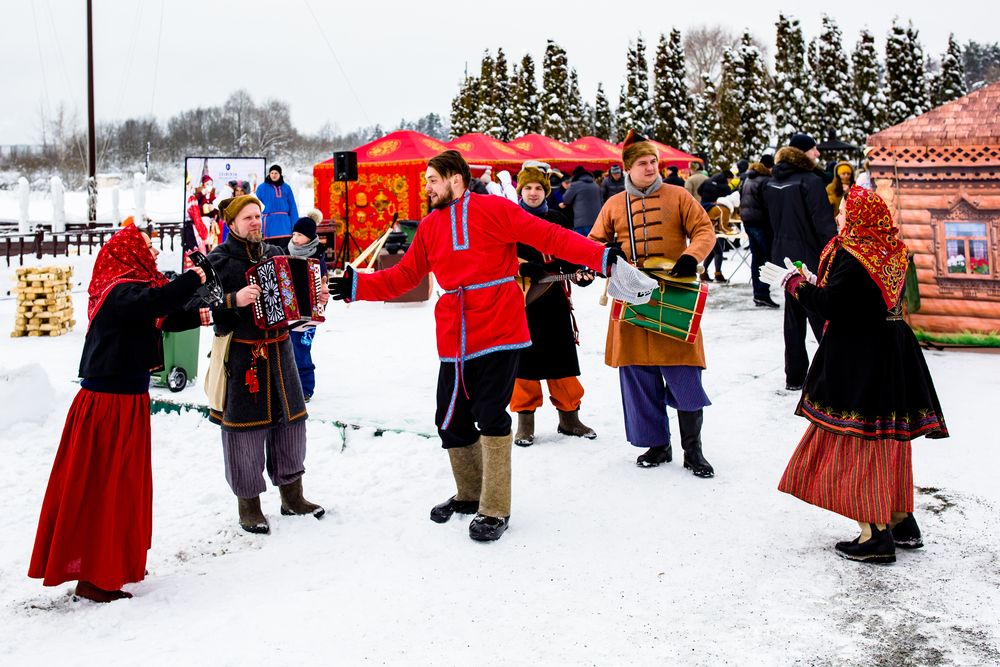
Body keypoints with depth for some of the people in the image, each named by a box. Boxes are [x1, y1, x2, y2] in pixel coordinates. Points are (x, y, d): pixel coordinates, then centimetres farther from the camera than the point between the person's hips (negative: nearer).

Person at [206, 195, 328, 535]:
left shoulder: (274, 253, 13)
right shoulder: (219, 259, -4)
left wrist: (316, 298, 1)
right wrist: (235, 300, -29)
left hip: (278, 348, 6)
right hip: (240, 353, -6)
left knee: (290, 418, 11)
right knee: (245, 425, -1)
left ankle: (292, 495, 26)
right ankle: (248, 505, 12)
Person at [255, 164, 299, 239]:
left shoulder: (286, 187, 9)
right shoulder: (262, 188, 4)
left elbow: (292, 206, 9)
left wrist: (295, 224, 2)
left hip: (284, 222, 1)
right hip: (269, 222, -1)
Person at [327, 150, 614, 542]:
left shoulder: (494, 210, -4)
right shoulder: (429, 226, 13)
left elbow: (550, 238, -8)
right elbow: (403, 277, 18)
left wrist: (601, 257, -16)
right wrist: (356, 286, 9)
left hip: (499, 332, -6)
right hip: (455, 341, 6)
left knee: (491, 418, -7)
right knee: (451, 422, 10)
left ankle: (495, 511, 5)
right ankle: (470, 494, 32)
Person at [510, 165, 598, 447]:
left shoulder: (558, 220, 12)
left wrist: (579, 273, -6)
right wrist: (524, 267, -24)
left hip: (554, 298, 3)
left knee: (563, 356, 6)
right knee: (524, 356, -1)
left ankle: (569, 417, 18)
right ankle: (525, 419, 10)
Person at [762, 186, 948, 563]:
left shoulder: (852, 256, -18)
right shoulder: (891, 252, 8)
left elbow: (830, 307, -20)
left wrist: (793, 283, -7)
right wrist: (815, 284, 15)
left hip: (858, 363, -8)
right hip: (892, 359, 9)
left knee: (857, 441, -2)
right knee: (889, 438, 17)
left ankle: (875, 534, -2)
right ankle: (902, 521, 25)